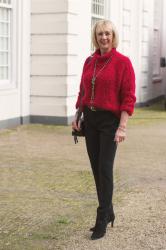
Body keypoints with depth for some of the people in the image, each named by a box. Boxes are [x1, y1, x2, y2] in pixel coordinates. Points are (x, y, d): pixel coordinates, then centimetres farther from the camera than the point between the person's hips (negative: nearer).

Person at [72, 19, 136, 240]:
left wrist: (122, 127, -18)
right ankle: (108, 212, 25)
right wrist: (77, 117, 9)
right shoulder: (89, 61, 8)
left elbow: (128, 97, -12)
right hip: (90, 120, 6)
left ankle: (101, 222, 2)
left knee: (105, 169, -6)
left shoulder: (122, 62, -9)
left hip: (110, 120, -6)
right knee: (96, 168, 9)